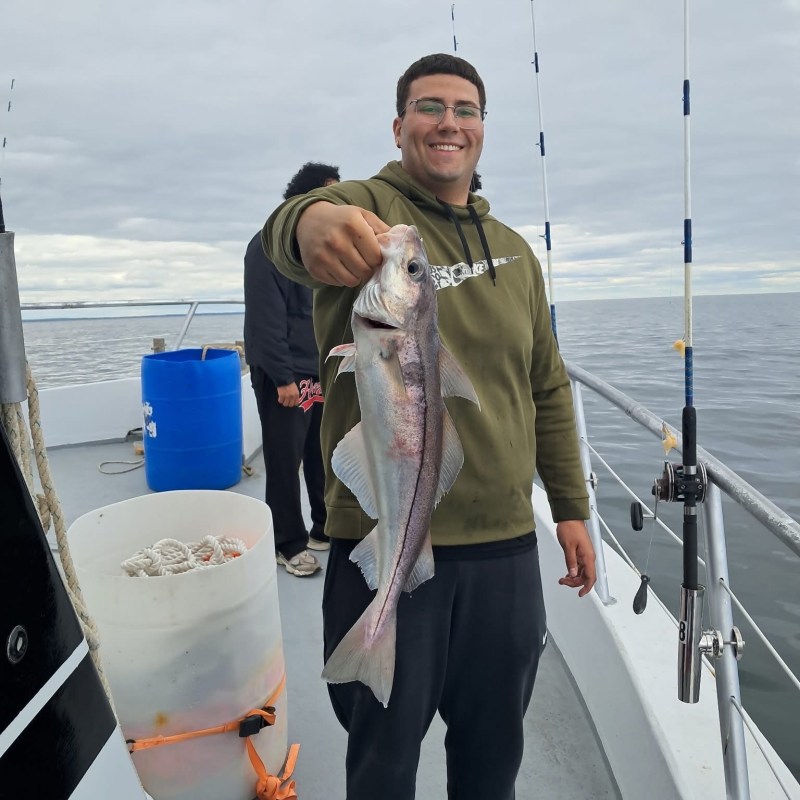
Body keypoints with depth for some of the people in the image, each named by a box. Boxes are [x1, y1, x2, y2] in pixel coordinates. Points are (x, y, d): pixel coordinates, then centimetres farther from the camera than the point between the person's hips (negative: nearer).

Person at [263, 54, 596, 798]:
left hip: (506, 547, 5)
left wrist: (571, 508, 12)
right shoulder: (368, 207, -4)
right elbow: (288, 227, -29)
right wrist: (315, 222, -52)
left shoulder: (513, 249, 11)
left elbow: (547, 390, 14)